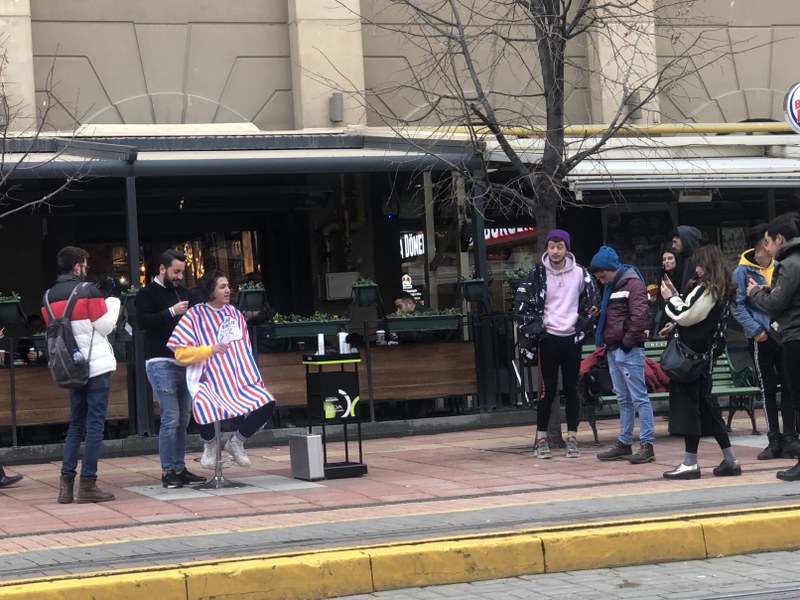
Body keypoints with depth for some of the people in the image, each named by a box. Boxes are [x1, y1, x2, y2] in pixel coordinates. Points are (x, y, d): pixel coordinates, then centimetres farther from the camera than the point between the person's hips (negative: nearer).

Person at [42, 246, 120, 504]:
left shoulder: (50, 296, 8)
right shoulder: (87, 290, -10)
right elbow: (105, 325, -7)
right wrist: (113, 302, 9)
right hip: (96, 365, -6)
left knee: (76, 424, 14)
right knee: (95, 424, -3)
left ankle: (66, 481, 5)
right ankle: (87, 484, -4)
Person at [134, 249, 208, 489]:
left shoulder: (182, 292, 18)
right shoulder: (147, 293, -2)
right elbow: (141, 321, -17)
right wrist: (171, 312, -21)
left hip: (182, 362, 7)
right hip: (161, 363, -7)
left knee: (183, 420, 8)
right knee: (170, 419, -9)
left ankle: (180, 468, 14)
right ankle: (168, 472, -3)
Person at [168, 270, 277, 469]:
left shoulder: (234, 314, 13)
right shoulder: (195, 315, -3)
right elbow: (180, 353, -8)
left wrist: (254, 377, 14)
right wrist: (211, 350, -18)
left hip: (240, 380, 5)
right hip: (210, 383, -5)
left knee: (267, 403, -18)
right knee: (206, 408, -36)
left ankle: (236, 442, 10)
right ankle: (210, 445, 2)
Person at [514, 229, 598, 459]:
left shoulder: (580, 274, 0)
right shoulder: (537, 274, -3)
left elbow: (591, 302, 10)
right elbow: (522, 302, -1)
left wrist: (583, 326, 1)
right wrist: (534, 326, -10)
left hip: (572, 338, 1)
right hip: (548, 338, -1)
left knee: (571, 389, 6)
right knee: (548, 389, -1)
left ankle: (572, 437, 13)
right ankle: (541, 438, 8)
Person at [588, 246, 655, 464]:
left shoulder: (633, 285, -11)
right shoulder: (611, 287, 18)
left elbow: (639, 316, -21)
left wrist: (628, 342, -17)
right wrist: (598, 313, 8)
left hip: (629, 351, -10)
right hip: (613, 350, 10)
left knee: (639, 397, -7)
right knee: (623, 399, 14)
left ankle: (647, 445, -7)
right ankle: (624, 443, 19)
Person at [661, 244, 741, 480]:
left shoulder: (706, 290, -16)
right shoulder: (722, 290, 13)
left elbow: (685, 317, -16)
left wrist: (670, 299, -2)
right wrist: (675, 294, 15)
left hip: (691, 354, -10)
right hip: (704, 353, 10)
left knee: (687, 403, -4)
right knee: (705, 405, 15)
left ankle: (690, 463, -3)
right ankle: (730, 460, 16)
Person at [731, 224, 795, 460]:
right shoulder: (742, 272, -6)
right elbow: (737, 306, -8)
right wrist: (756, 330, -15)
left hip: (783, 334, 3)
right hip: (761, 338, -3)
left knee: (789, 387, 2)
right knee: (769, 389, 5)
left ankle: (790, 438, 8)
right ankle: (774, 440, 12)